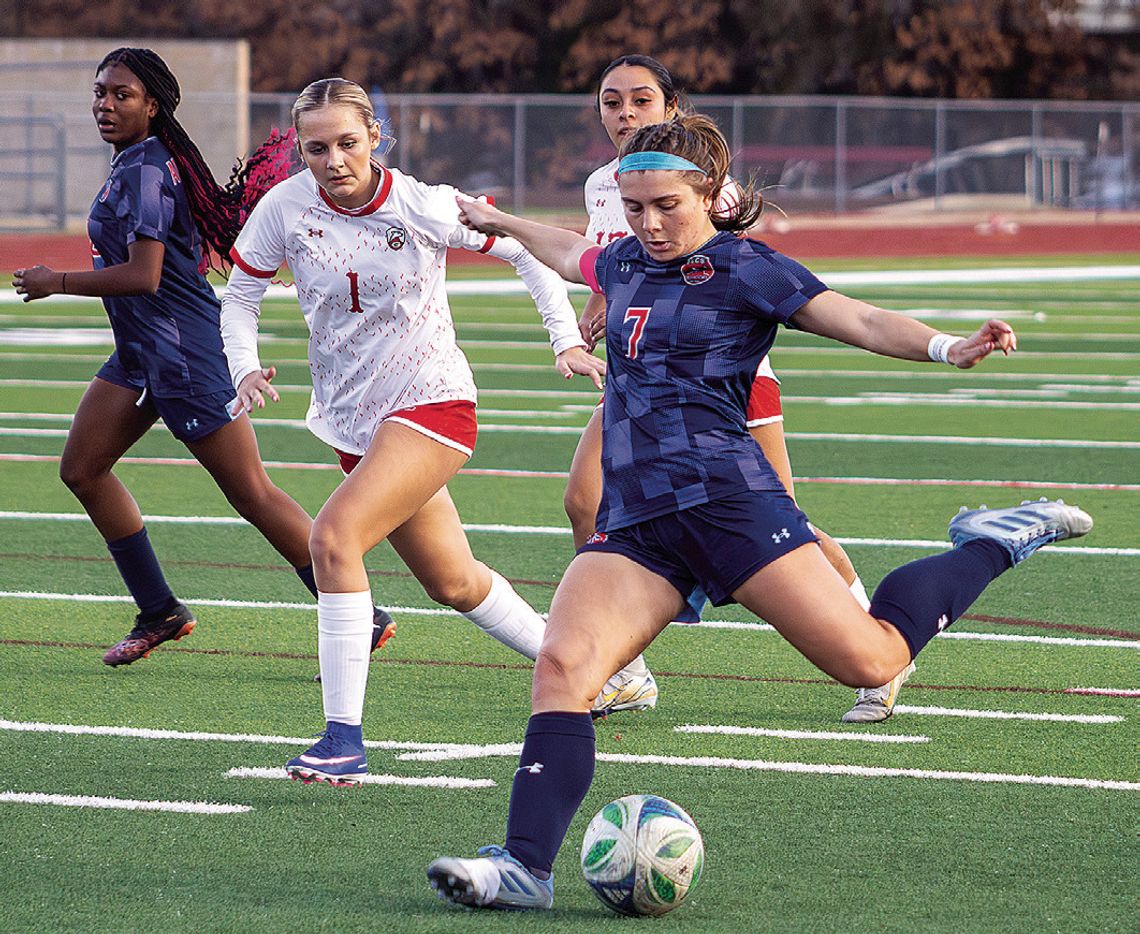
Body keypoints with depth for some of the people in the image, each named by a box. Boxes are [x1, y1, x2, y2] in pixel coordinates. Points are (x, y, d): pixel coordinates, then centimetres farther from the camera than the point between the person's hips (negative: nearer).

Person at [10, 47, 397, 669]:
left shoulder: (144, 171, -18)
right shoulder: (136, 162, 11)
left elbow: (143, 275, -25)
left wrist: (57, 282, -16)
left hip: (183, 354, -10)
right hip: (142, 353, 10)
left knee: (252, 495, -7)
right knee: (82, 468, 10)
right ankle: (160, 612, 17)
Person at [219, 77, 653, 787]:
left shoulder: (425, 206, -14)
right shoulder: (286, 208, -8)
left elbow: (528, 251, 0)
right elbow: (240, 296, 4)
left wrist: (567, 341, -8)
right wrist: (246, 367, -14)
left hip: (432, 404, -5)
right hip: (351, 421, 5)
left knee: (333, 537, -26)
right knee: (455, 583, 17)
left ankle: (345, 739, -25)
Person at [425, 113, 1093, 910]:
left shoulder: (746, 269, 0)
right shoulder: (624, 264, 19)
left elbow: (861, 321, -9)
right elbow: (572, 254, 43)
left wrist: (948, 348, -26)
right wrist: (501, 223, 58)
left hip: (727, 500, -6)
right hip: (634, 520, 6)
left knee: (870, 660, -12)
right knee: (562, 665, -17)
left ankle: (993, 545, 14)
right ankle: (525, 866, -22)